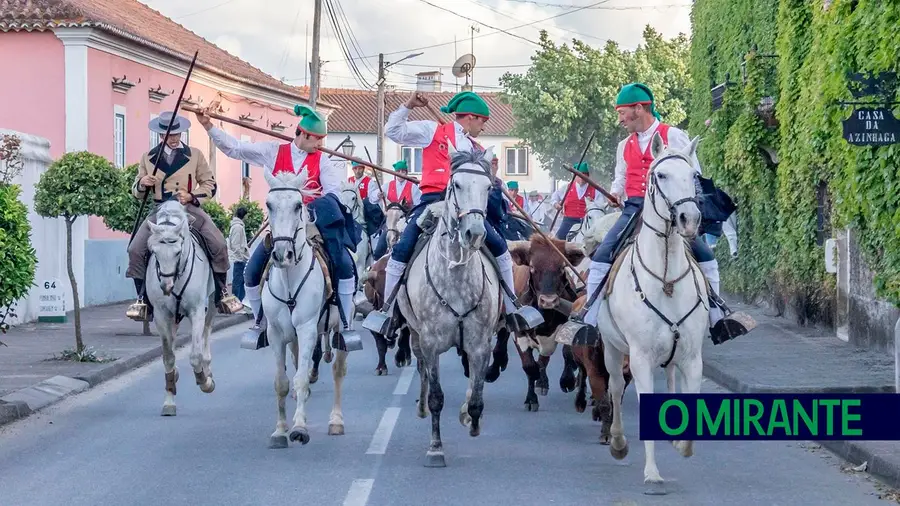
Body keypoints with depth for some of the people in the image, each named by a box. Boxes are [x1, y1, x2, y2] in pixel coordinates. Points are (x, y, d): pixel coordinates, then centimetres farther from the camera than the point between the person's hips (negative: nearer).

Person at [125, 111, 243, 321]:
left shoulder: (195, 155, 9)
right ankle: (143, 299, -7)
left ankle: (222, 294, -3)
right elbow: (136, 191, 19)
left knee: (218, 245, -21)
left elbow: (210, 185, 10)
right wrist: (142, 184, -7)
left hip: (190, 208, -1)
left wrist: (192, 196, -9)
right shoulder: (148, 158, 12)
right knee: (135, 250, -19)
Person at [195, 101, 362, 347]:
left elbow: (334, 192, -6)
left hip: (314, 224, -1)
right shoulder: (274, 152, 2)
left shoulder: (322, 161, 2)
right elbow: (234, 148, 2)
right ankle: (259, 324, 17)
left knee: (344, 265, -17)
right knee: (252, 271, -6)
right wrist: (208, 126, -6)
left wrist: (324, 206, -27)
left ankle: (346, 325, -5)